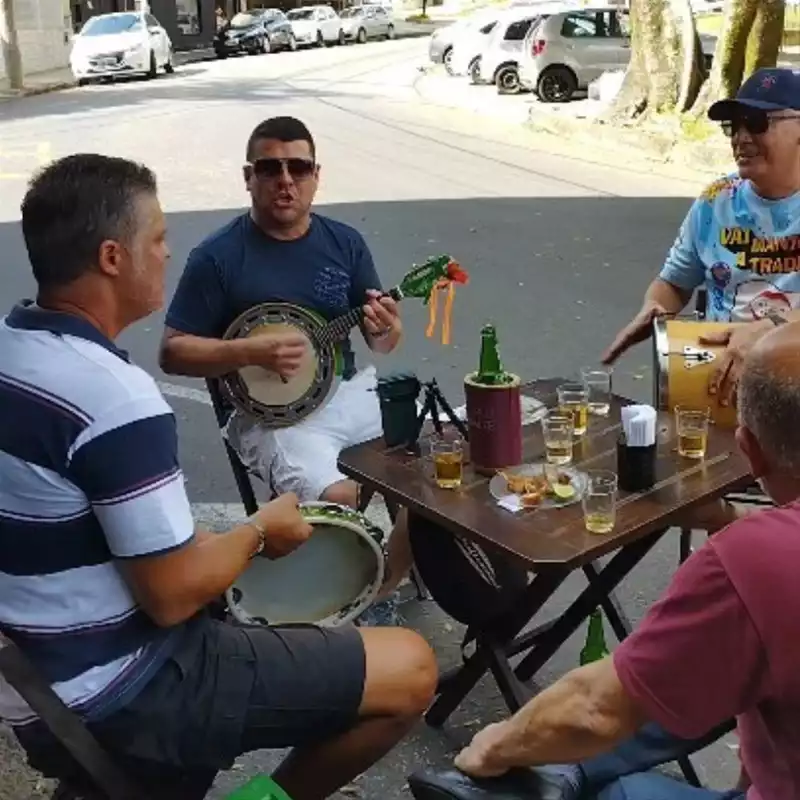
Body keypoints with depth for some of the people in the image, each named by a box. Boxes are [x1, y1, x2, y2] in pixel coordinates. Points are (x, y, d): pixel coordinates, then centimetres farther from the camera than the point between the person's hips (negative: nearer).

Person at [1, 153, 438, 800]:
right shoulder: (115, 397, -27)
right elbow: (172, 596, -24)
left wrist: (220, 538, 10)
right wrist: (260, 530, -5)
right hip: (117, 702, -9)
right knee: (410, 669, -7)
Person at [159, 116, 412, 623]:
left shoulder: (345, 243, 6)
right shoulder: (217, 256, -6)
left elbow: (383, 342, 10)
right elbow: (173, 352, -6)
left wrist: (387, 330, -15)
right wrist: (252, 353, -20)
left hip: (347, 392, 5)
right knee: (337, 499, -29)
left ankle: (382, 589, 9)